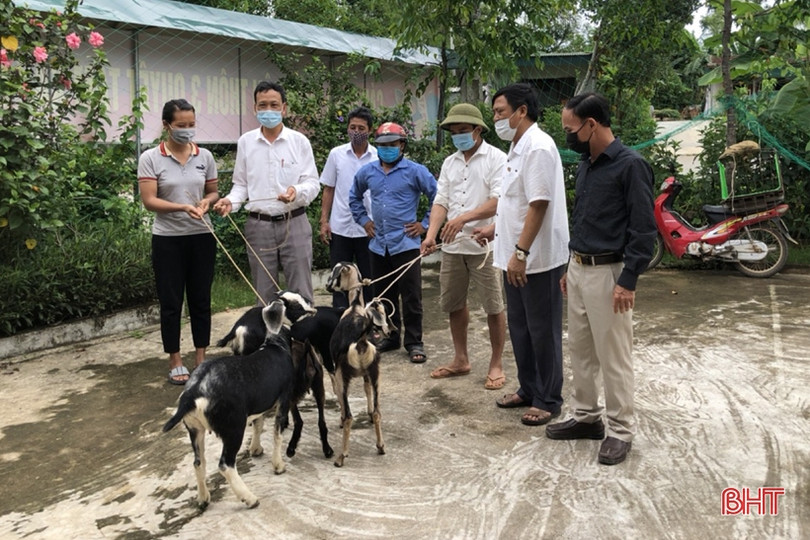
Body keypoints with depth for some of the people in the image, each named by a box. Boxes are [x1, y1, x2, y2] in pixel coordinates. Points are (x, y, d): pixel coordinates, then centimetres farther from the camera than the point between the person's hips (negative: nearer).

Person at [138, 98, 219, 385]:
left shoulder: (204, 156, 4)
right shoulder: (150, 158, -6)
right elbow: (149, 201, -11)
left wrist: (207, 201, -10)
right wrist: (183, 207, -25)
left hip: (201, 236, 3)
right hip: (168, 239, -3)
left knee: (201, 298, 9)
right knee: (171, 301, 4)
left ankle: (201, 357, 21)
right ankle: (175, 361, 17)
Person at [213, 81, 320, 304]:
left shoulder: (299, 141, 1)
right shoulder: (245, 142, 7)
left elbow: (313, 183, -2)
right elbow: (241, 184, 11)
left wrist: (297, 191, -23)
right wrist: (231, 201, -9)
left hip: (293, 223, -2)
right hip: (258, 225, 2)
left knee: (301, 292, 1)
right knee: (264, 294, 10)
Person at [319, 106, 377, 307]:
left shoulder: (379, 157, 0)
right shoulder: (336, 154, 4)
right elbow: (328, 190, 7)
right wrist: (324, 221, 1)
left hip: (368, 228, -1)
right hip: (340, 228, 1)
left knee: (368, 280, 8)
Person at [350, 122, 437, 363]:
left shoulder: (415, 171, -5)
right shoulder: (367, 172, 8)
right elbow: (354, 197, 25)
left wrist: (424, 224, -5)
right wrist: (363, 220, 15)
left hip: (405, 243, -5)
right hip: (378, 244, 5)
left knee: (411, 296, -1)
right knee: (383, 295, 13)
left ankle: (414, 342, 8)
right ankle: (390, 337, 27)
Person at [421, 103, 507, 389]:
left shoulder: (496, 159, -5)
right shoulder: (449, 162, 14)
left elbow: (498, 201, -16)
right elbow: (441, 202, 8)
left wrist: (464, 217, -25)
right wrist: (431, 234, -7)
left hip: (484, 245, -6)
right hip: (452, 245, 7)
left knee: (494, 306, 2)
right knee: (453, 303, 14)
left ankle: (496, 365, 15)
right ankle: (461, 360, 30)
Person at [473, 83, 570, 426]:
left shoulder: (538, 147, -17)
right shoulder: (517, 147, 14)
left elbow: (539, 204, -24)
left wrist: (521, 252, -26)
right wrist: (496, 229, 26)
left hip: (537, 258, -10)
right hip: (515, 256, 10)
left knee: (543, 332, 2)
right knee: (519, 327, 17)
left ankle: (548, 400, 15)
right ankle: (528, 389, 31)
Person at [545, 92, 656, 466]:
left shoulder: (630, 165, -14)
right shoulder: (586, 164, 12)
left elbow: (644, 229, -16)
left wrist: (628, 281, -19)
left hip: (608, 273, -8)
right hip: (578, 269, 9)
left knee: (613, 357, 0)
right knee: (580, 350, 15)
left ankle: (621, 431, 13)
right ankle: (586, 417, 29)